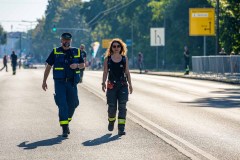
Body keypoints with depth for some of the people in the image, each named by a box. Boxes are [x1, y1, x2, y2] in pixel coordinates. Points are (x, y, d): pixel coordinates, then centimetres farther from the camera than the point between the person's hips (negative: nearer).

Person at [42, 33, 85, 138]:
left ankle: (66, 122, 30)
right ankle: (65, 128, -9)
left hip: (72, 82, 2)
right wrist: (44, 81, 7)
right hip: (59, 82, -2)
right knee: (62, 105, -10)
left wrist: (77, 65, -6)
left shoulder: (76, 52, 9)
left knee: (72, 104, 6)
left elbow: (82, 64, 17)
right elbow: (48, 67, 8)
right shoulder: (55, 52, 4)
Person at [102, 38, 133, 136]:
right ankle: (111, 122, 32)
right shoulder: (107, 59, 4)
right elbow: (105, 72, 3)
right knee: (112, 107, 2)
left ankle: (121, 128, -10)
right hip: (111, 85, -1)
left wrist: (130, 84, 9)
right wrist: (103, 83, -8)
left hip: (123, 85, 1)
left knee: (122, 106, -8)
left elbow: (127, 72, 12)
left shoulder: (124, 58, 8)